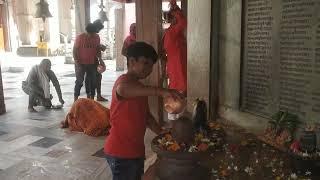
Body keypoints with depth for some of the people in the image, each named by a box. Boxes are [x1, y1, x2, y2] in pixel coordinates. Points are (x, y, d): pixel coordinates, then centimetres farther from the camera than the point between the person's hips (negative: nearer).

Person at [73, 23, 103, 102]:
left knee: (93, 81, 7)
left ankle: (92, 99, 18)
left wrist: (100, 59, 1)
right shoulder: (79, 37, -11)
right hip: (81, 63, -4)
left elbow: (98, 49, 12)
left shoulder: (97, 37, 1)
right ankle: (76, 99, 5)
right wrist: (77, 62, -15)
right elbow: (75, 50, -8)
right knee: (79, 81, -4)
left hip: (92, 63, 4)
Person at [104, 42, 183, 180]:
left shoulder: (140, 88, 14)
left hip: (136, 150, 9)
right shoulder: (124, 81, -16)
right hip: (121, 153, -9)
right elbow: (122, 89, -42)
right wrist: (160, 91, -49)